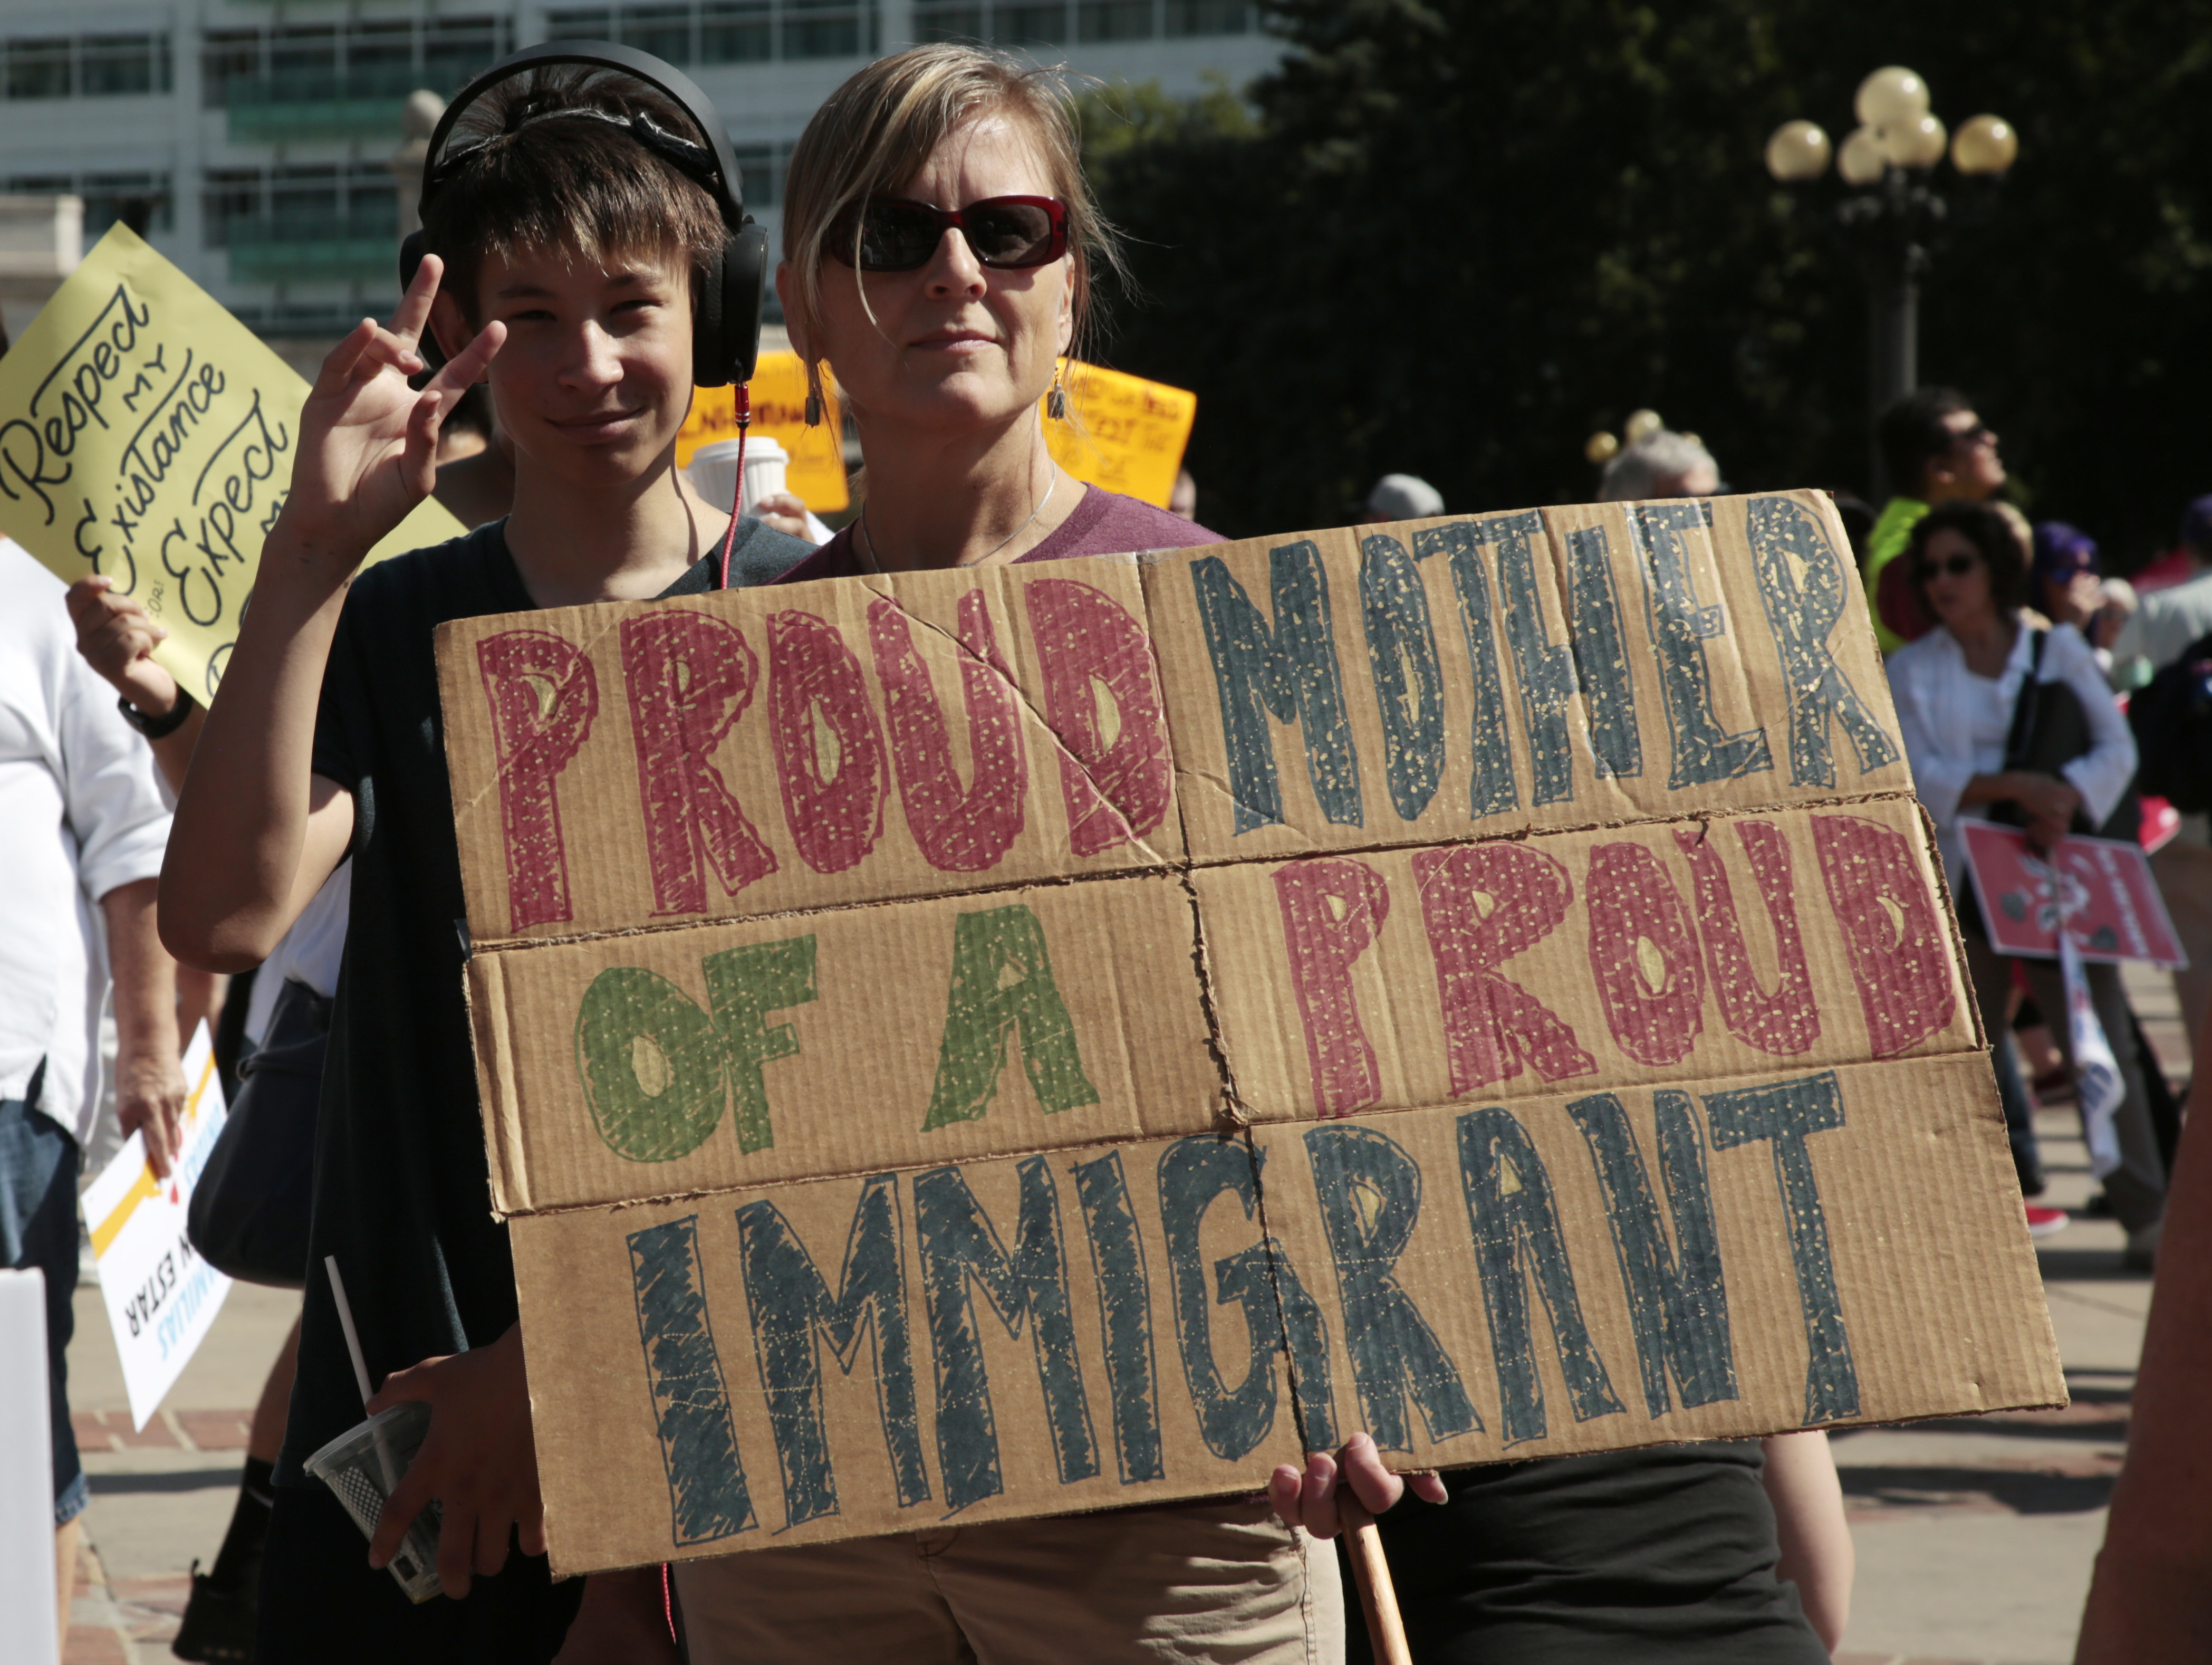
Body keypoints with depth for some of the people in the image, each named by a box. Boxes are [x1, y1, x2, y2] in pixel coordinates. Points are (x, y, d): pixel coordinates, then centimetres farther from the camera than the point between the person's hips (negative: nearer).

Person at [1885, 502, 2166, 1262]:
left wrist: (2065, 797, -18)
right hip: (1958, 882, 1)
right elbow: (1916, 778, -5)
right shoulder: (1909, 671, 8)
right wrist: (2013, 786, -20)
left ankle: (2146, 1212, -3)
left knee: (2103, 1045, -6)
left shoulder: (2058, 649, 9)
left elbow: (2116, 749, 3)